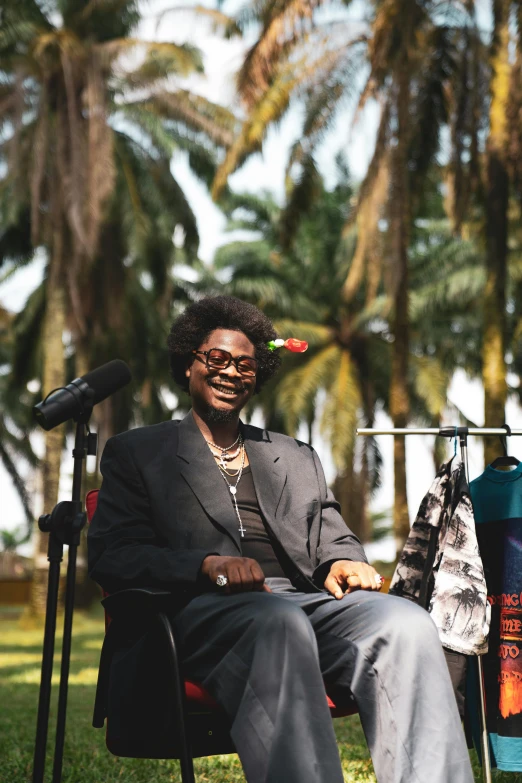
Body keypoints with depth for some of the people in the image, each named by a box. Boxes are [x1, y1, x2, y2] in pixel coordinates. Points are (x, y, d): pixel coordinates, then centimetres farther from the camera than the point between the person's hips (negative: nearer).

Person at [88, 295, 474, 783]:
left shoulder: (297, 459, 32)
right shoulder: (136, 452, 19)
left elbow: (333, 539, 25)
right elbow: (109, 556, 5)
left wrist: (344, 562, -3)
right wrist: (207, 564, -13)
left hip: (307, 602, 4)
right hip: (206, 610, -4)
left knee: (407, 624, -29)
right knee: (280, 621, -40)